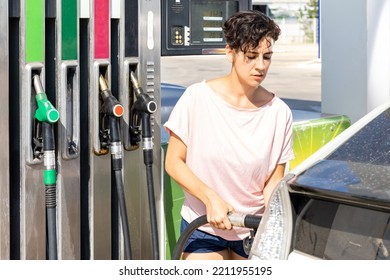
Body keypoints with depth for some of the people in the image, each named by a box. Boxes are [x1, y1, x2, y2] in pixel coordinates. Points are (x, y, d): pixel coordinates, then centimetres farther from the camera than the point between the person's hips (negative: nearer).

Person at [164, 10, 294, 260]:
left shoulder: (279, 113, -6)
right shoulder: (198, 98, -10)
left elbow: (274, 181, 0)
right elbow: (174, 162, -6)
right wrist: (211, 199, -19)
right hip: (204, 227, -1)